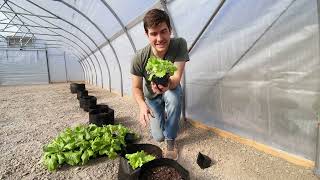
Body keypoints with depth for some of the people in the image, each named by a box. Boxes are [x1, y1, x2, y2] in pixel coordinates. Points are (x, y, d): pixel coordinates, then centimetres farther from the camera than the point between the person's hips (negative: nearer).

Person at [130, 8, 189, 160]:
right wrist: (142, 105, -36)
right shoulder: (139, 58, -27)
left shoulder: (180, 44, -27)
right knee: (158, 137, 0)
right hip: (151, 97, 1)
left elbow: (176, 78, -32)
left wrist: (167, 84, -56)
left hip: (171, 90, 0)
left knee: (172, 95, -38)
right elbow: (136, 87, -16)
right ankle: (161, 116, 37)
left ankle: (171, 140, -13)